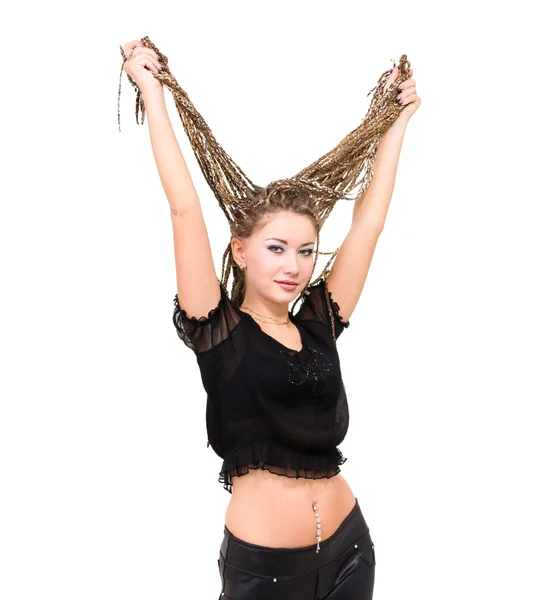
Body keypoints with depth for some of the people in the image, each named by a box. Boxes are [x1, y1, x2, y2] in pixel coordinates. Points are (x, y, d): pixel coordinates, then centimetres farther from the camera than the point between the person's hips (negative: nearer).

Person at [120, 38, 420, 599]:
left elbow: (368, 222, 6)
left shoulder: (319, 325, 2)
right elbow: (185, 208, -12)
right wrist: (152, 90, -8)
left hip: (348, 546, 4)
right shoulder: (218, 331, -8)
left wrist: (397, 120, 13)